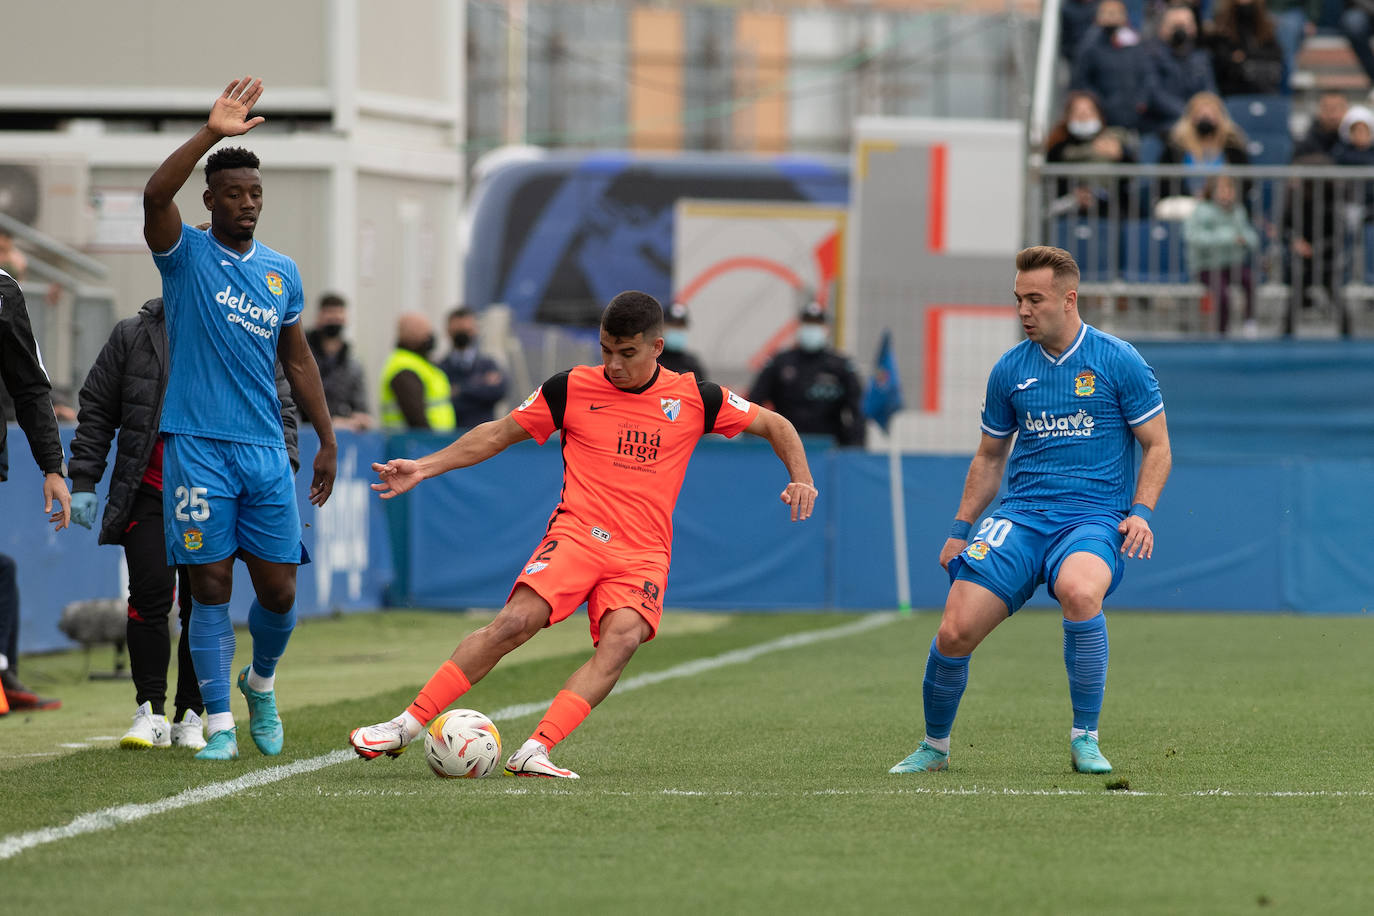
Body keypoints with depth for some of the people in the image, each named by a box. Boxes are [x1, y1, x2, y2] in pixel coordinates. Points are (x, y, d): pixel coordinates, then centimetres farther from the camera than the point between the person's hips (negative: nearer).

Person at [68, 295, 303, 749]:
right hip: (149, 496, -1)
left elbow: (280, 410, 8)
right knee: (150, 596, -11)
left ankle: (190, 719, 11)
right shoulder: (133, 337, 4)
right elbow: (96, 411, 8)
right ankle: (150, 714, -4)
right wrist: (84, 480, 2)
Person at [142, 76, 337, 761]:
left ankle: (261, 682, 30)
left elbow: (298, 360, 20)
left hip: (265, 449, 4)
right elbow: (155, 195, -23)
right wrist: (211, 133, -31)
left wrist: (328, 439, 17)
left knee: (279, 591, 2)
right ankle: (219, 723, 3)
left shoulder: (282, 272, 12)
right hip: (197, 447, -4)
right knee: (210, 588, -4)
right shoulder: (186, 255, -2)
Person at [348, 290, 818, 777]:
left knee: (623, 637, -29)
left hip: (644, 552, 1)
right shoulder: (572, 389, 4)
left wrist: (801, 478, -1)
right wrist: (425, 467, 7)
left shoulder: (694, 398, 6)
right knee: (516, 621, -24)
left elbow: (775, 426, 16)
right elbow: (499, 433, 14)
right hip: (577, 532, -1)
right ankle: (407, 725, -17)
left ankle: (533, 753, -33)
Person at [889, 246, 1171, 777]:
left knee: (1079, 591, -38)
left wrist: (1141, 512, -10)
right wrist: (960, 529, 14)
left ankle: (1085, 742, -22)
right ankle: (933, 747, 12)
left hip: (1094, 516, -3)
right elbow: (990, 458, 22)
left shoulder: (1118, 361, 0)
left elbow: (1157, 446, 5)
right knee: (955, 632, -14)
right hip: (1021, 514, 3)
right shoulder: (1010, 370, 10)